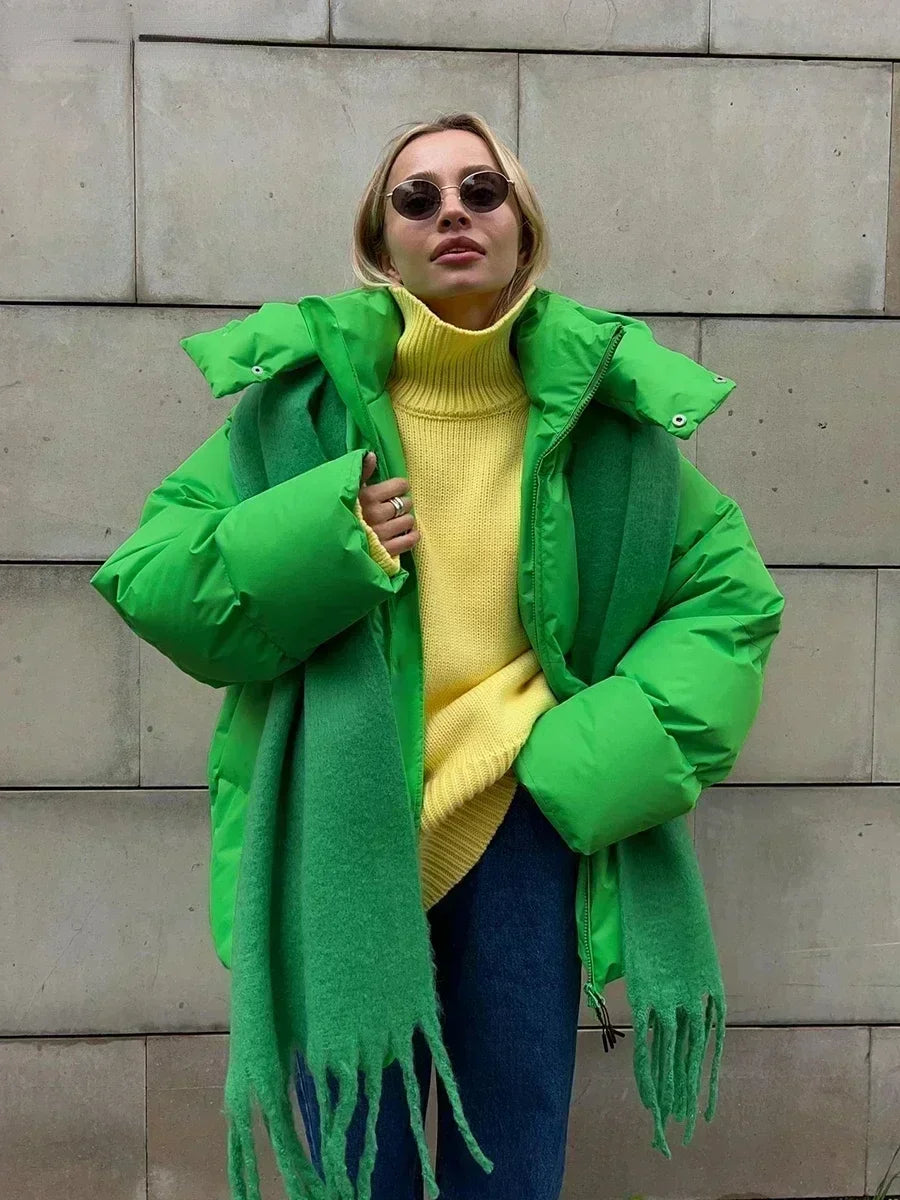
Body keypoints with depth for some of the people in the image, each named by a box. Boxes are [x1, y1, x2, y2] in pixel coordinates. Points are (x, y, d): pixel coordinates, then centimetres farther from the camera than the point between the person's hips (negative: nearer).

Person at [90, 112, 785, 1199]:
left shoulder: (596, 397, -1)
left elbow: (729, 595, 3)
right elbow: (147, 577, -5)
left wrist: (594, 757, -9)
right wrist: (327, 536, -20)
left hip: (522, 831, 1)